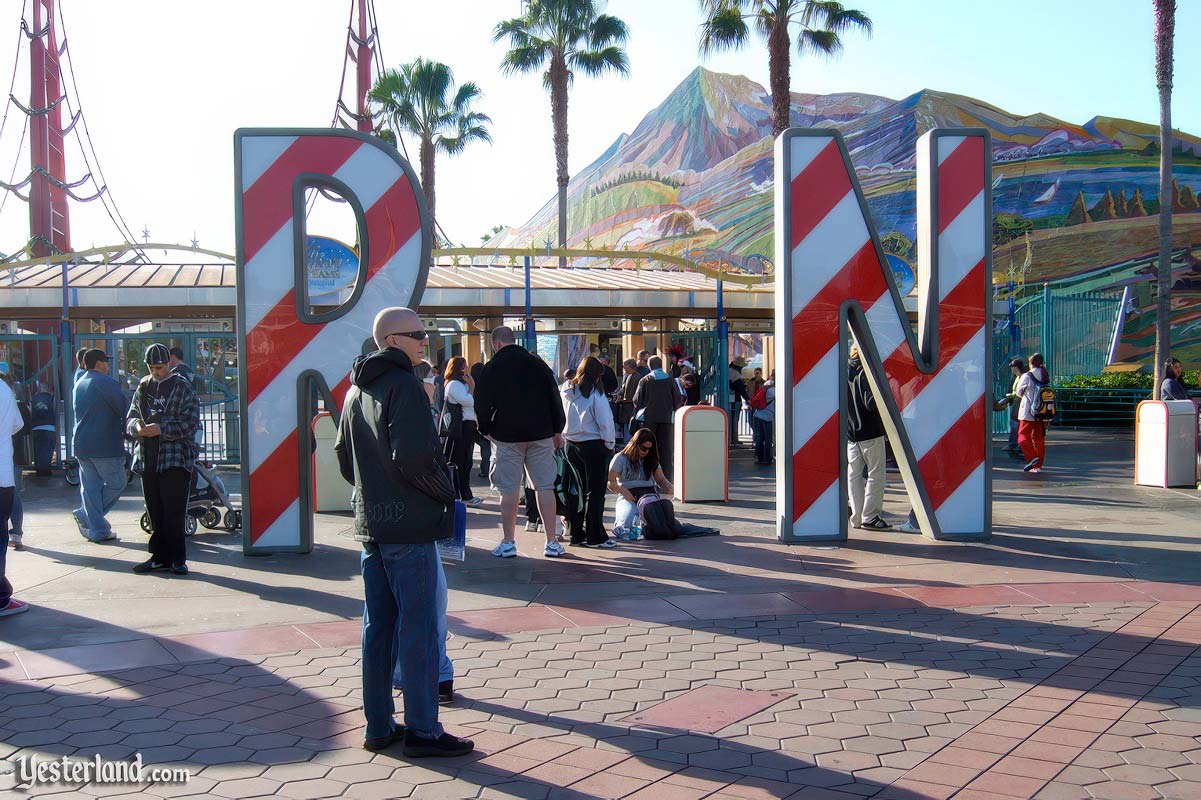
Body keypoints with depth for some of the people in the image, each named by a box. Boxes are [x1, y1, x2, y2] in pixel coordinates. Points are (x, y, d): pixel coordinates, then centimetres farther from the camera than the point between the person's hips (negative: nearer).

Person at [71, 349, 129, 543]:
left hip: (81, 445, 8)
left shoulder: (79, 384, 16)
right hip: (105, 446, -8)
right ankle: (85, 515, -1)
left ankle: (97, 530, 9)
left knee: (90, 487, 9)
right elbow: (123, 408, -11)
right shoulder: (105, 382, -11)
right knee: (116, 484, 5)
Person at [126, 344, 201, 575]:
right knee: (155, 512, 10)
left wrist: (161, 429, -19)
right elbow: (130, 417, 16)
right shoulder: (143, 387, 16)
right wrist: (137, 426, -7)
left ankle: (176, 558, 2)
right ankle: (160, 556, 18)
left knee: (174, 512, -5)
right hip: (149, 459, 5)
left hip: (176, 459, -5)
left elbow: (190, 424, -9)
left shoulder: (183, 388, -1)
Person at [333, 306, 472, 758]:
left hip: (370, 524, 9)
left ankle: (378, 727, 20)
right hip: (409, 524, -9)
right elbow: (414, 456, -23)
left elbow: (344, 458, 20)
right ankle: (422, 731, 4)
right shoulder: (404, 385, -14)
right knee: (419, 627, -2)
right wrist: (445, 493, -9)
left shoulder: (356, 391, 15)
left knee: (379, 625, 13)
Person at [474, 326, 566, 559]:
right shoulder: (538, 364, 4)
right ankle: (552, 542, 5)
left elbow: (482, 406, -2)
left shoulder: (490, 369, -4)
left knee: (509, 489, 2)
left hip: (506, 437, -2)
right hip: (541, 435, 2)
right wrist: (557, 431, 13)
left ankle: (508, 543, 6)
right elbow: (555, 399, 6)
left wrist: (486, 430, 15)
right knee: (545, 486, 5)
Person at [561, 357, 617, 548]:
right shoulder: (596, 395, -13)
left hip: (572, 444, 6)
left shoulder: (567, 393, 4)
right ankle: (595, 536, 1)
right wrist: (610, 444, -1)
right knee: (595, 492, 0)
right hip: (594, 446, -6)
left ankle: (575, 533, 17)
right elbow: (605, 422, -12)